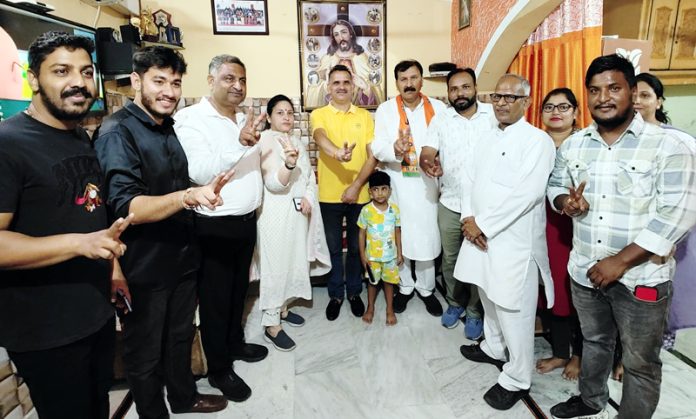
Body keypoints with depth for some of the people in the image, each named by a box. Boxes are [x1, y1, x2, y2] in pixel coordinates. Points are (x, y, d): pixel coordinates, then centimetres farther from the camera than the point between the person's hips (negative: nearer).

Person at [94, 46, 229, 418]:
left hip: (182, 256, 8)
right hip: (144, 267, -8)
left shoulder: (168, 127, 8)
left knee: (180, 335, 24)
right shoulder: (117, 132, -18)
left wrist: (203, 189, 9)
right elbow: (126, 207, -29)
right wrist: (187, 196, -42)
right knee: (145, 352, 13)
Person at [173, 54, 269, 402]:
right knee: (215, 298, 8)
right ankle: (218, 370, 25)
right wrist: (240, 143, -31)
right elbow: (199, 172, -25)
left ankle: (235, 344, 43)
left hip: (247, 221, 7)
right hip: (214, 226, -7)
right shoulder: (190, 119, -12)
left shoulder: (245, 119, 10)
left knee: (238, 291, 21)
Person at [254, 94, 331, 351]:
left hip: (299, 212, 8)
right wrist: (288, 164, -39)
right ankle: (271, 325, 8)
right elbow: (274, 183, -21)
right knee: (275, 265, -3)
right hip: (276, 213, -7)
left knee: (295, 262, 15)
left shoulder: (297, 142, 13)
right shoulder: (265, 142, -11)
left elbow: (310, 177, 14)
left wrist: (308, 197, -5)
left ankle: (282, 308, 33)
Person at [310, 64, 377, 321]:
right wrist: (337, 152, -47)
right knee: (334, 248, 12)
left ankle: (354, 292, 32)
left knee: (356, 247, 14)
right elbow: (321, 137, -23)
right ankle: (335, 294, 28)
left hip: (359, 194, 1)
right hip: (329, 195, -1)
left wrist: (356, 186, -13)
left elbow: (373, 155, -1)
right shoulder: (319, 115, 0)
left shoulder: (364, 116, 5)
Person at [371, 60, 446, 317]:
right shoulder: (385, 109, 1)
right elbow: (378, 147, -8)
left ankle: (426, 289, 26)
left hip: (427, 182, 0)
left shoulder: (438, 108, 4)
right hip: (397, 184, 0)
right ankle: (405, 287, 28)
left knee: (427, 236, 5)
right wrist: (394, 149, -29)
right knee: (399, 236, 9)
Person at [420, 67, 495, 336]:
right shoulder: (440, 119, 3)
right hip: (450, 204, 2)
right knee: (450, 258, 14)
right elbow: (426, 153, -4)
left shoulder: (494, 114, -1)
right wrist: (429, 164, -28)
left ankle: (475, 311, 27)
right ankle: (455, 303, 36)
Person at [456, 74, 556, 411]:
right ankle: (493, 348, 43)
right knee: (489, 299, 22)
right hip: (479, 234, 7)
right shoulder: (486, 140, 14)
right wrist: (469, 219, -5)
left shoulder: (537, 140, -10)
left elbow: (527, 193, -21)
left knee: (513, 310, 1)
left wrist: (482, 225, -17)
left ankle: (517, 379, 18)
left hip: (514, 240, -7)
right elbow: (469, 180, 12)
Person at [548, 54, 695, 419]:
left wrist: (621, 261, -22)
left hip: (640, 277, -4)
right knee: (594, 341, 25)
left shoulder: (667, 147, -13)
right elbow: (555, 185, 13)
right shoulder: (572, 145, 3)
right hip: (585, 271, 5)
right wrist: (566, 201, -12)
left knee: (640, 362, 13)